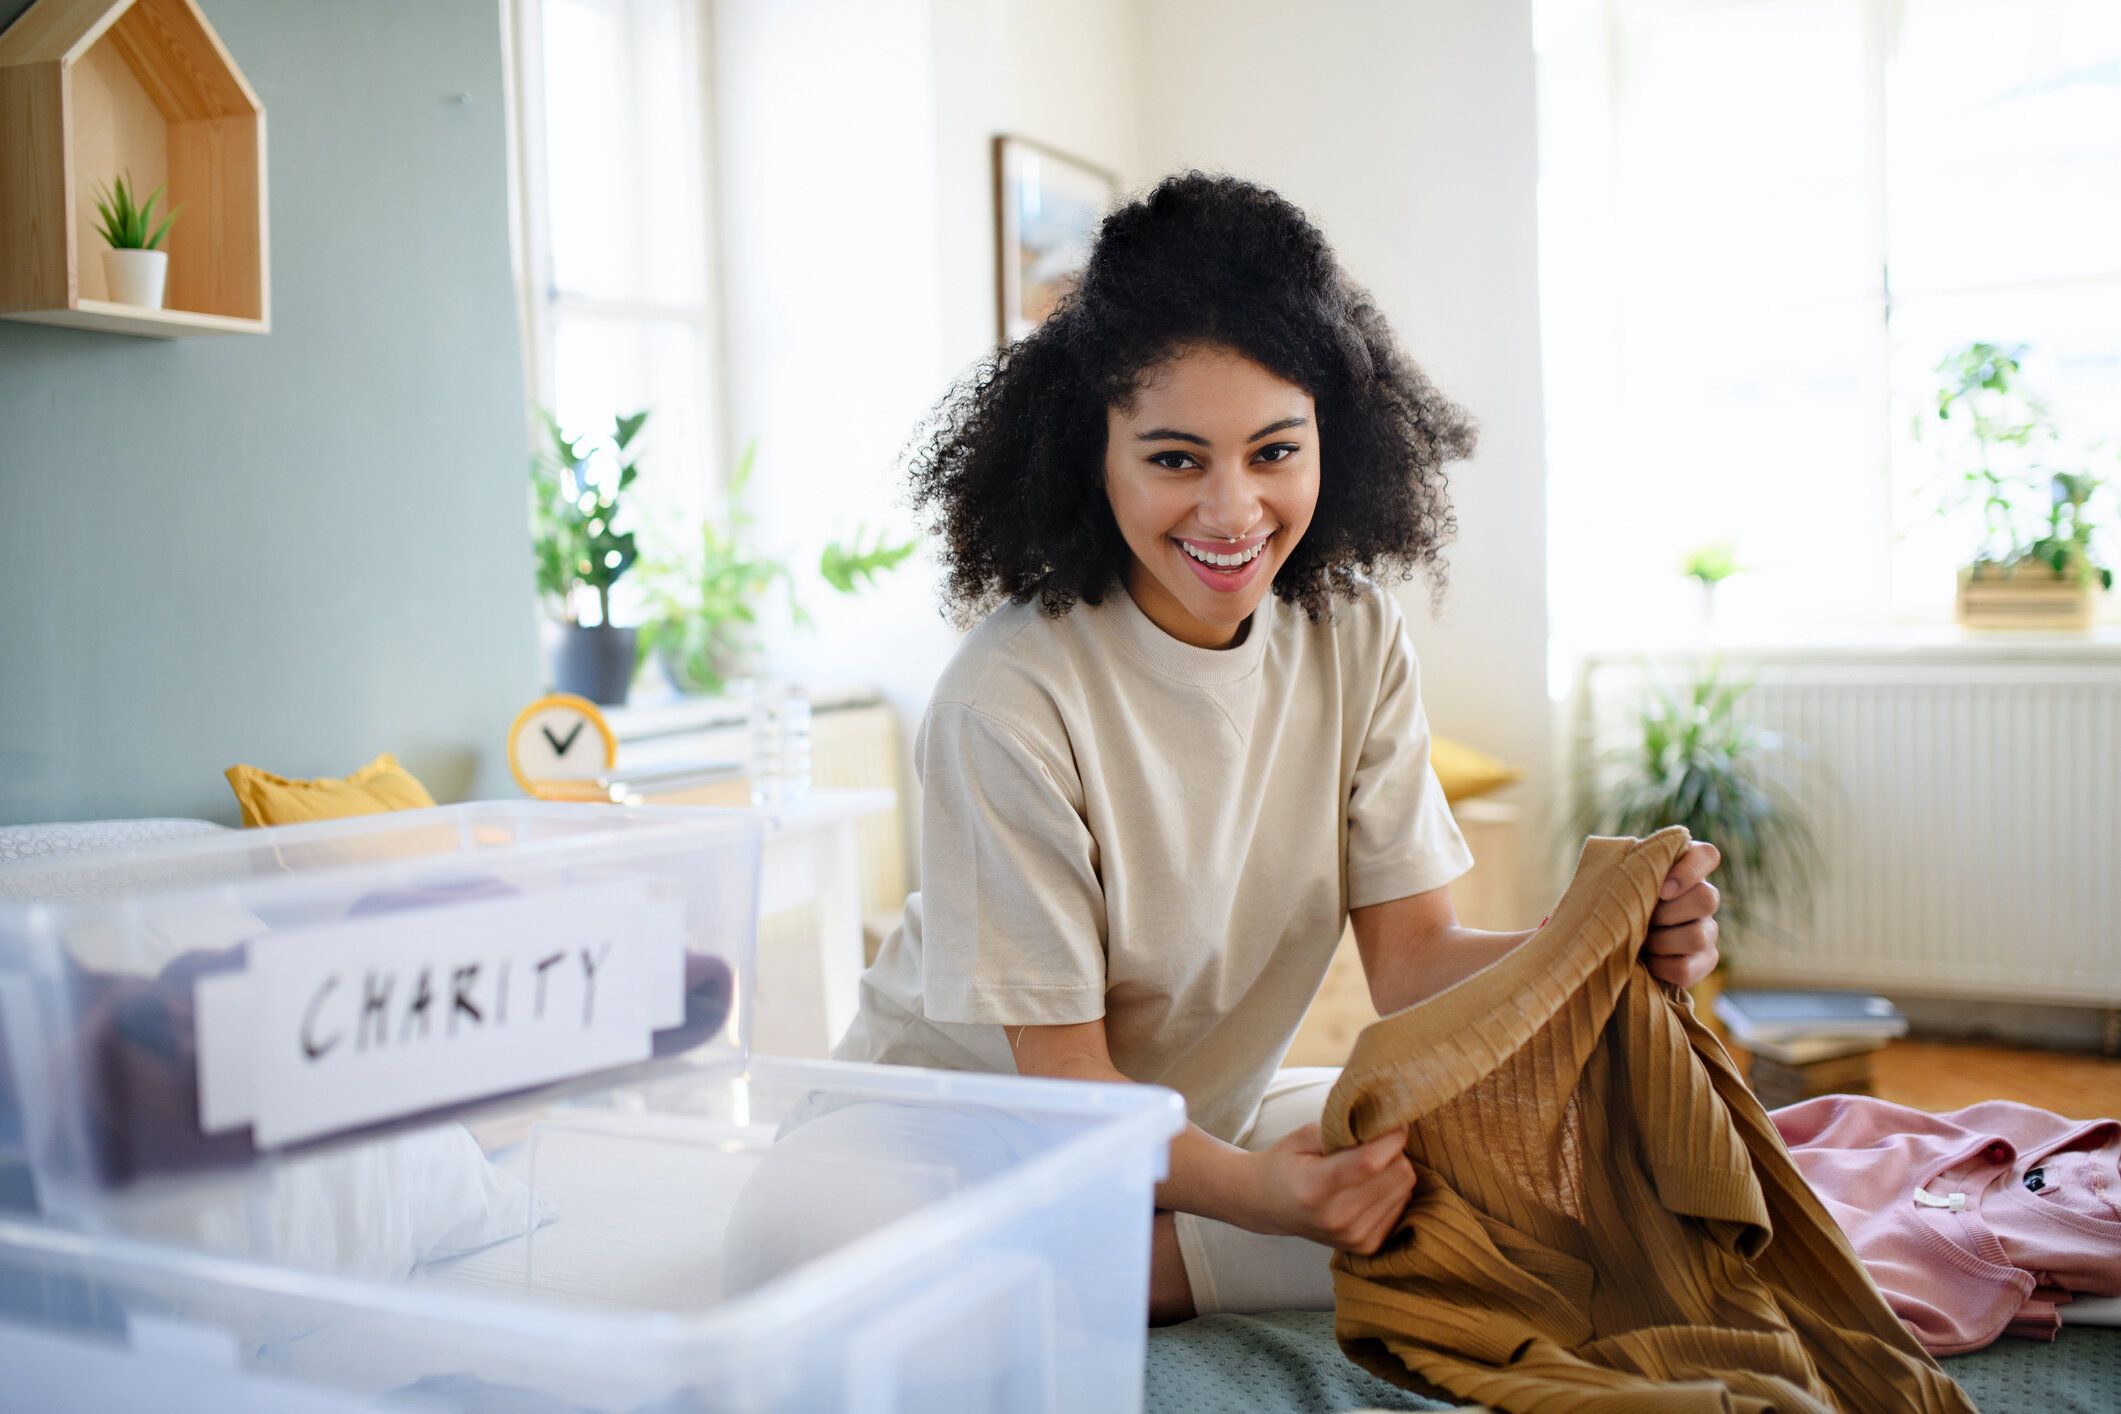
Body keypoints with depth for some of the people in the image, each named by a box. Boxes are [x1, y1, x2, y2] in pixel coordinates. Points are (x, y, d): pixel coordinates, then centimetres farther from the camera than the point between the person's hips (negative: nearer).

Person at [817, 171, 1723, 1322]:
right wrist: (1252, 1189, -41)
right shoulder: (1009, 697, -25)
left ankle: (1138, 1272, -7)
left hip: (1214, 1114, 7)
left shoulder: (1353, 635, -7)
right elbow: (1062, 1070, -21)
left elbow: (1412, 958, -10)